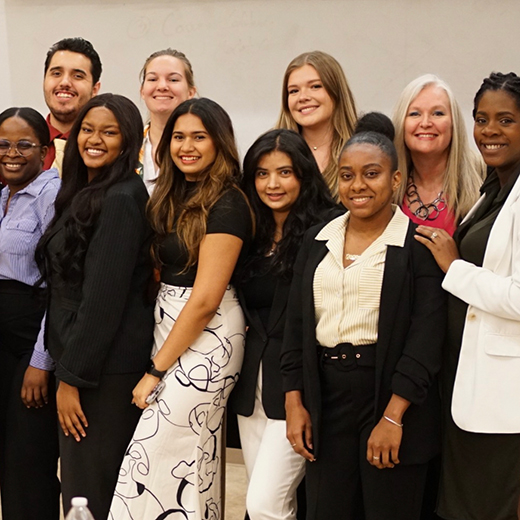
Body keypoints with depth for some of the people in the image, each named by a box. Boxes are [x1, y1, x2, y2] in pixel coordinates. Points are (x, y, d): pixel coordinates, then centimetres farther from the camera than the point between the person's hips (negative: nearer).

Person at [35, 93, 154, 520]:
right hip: (80, 353, 9)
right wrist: (64, 366, 12)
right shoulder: (86, 194, 14)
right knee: (80, 481, 17)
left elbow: (104, 297, -19)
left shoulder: (120, 200, -16)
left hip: (106, 363, -9)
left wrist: (71, 377, -17)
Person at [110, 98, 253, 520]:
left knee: (155, 462, -6)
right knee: (194, 465, 15)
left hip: (207, 338, -8)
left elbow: (205, 300, -17)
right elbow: (166, 274, 10)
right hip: (170, 326, 8)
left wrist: (156, 371, -14)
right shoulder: (173, 197, 12)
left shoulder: (226, 205, -14)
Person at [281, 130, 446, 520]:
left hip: (391, 391, -4)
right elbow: (296, 326, 11)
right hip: (325, 395, 4)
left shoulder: (418, 244, -6)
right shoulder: (317, 242, 10)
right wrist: (294, 403, 4)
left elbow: (426, 336, -11)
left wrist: (393, 417, -16)